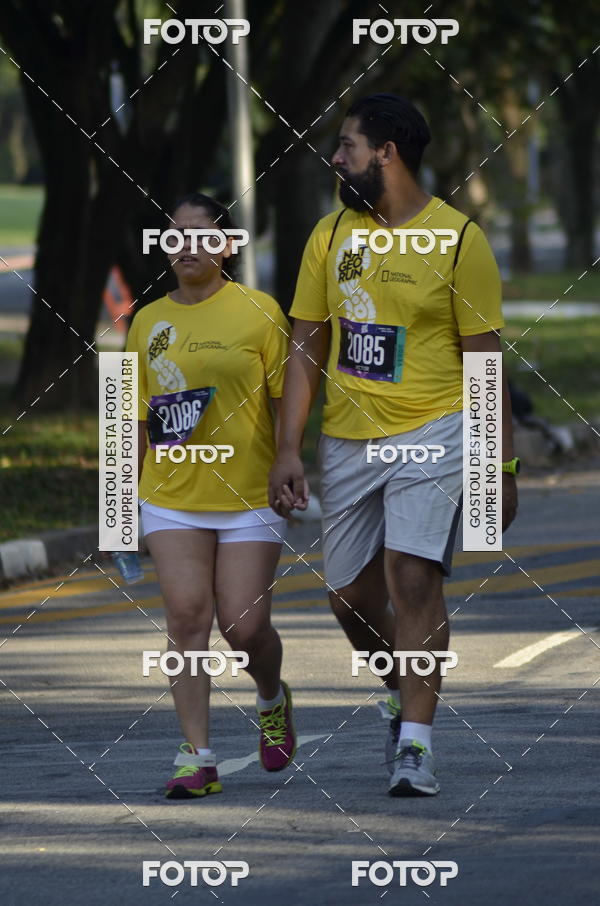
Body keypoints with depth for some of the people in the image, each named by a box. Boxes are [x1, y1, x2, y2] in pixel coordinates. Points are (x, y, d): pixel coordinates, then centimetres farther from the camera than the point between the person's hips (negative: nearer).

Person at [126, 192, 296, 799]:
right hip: (172, 497, 3)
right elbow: (140, 418, 13)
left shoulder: (258, 312, -2)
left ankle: (272, 701, 32)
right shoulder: (148, 322, 8)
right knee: (186, 616, -8)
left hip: (249, 494, -3)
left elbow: (285, 402, 1)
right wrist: (124, 499, 11)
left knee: (244, 626, -2)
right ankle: (196, 758, -7)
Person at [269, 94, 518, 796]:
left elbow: (484, 362, -4)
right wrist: (288, 450, 1)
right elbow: (305, 347, 9)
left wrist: (501, 470, -5)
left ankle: (416, 745, -15)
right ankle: (402, 693, 37)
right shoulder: (331, 236, 7)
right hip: (347, 441, 5)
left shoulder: (458, 239, -6)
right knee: (351, 596, 9)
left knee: (414, 576, -18)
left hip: (431, 432, -5)